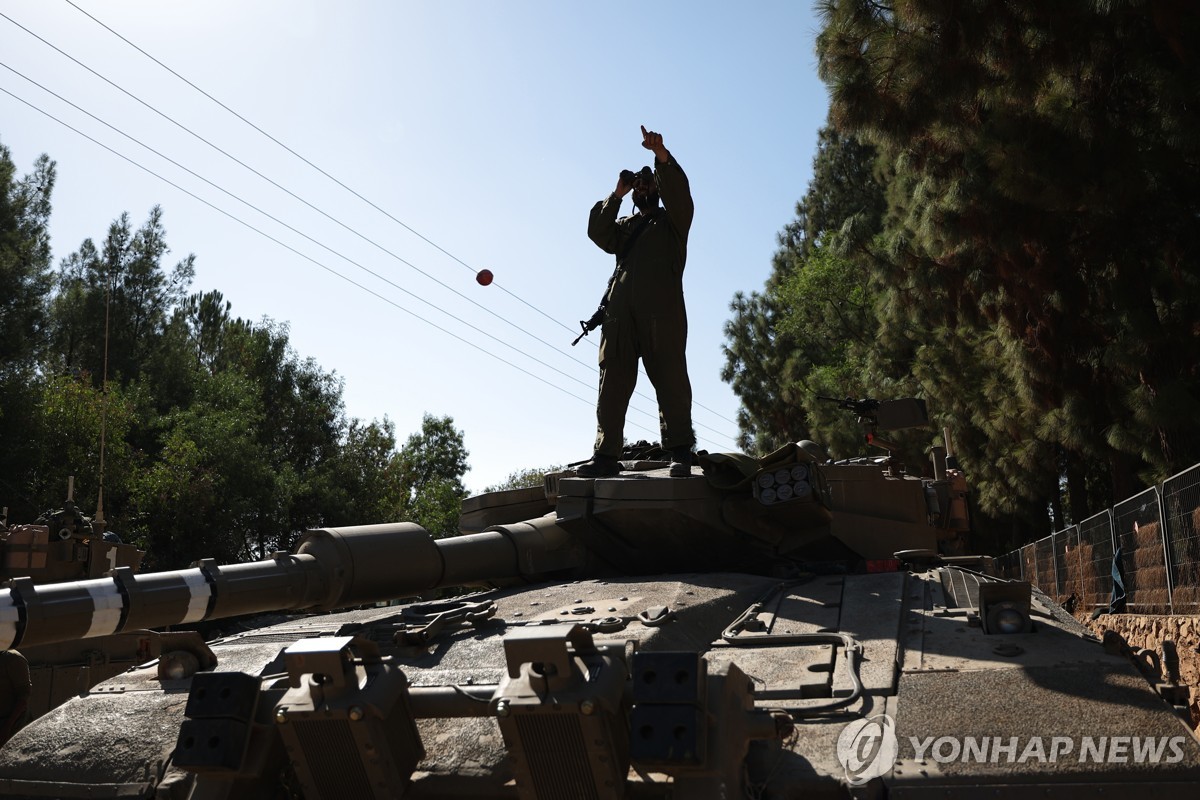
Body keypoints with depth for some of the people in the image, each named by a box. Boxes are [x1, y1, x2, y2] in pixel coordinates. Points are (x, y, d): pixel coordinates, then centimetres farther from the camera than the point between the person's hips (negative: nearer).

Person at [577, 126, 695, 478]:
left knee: (670, 379, -10)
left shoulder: (672, 221, 21)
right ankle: (606, 454, -8)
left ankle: (680, 451, -11)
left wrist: (661, 154, -13)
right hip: (621, 310, 4)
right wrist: (617, 193, 8)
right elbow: (597, 232, 12)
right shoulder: (624, 225, 32)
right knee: (612, 380, -5)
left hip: (662, 308, -4)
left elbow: (678, 190, 1)